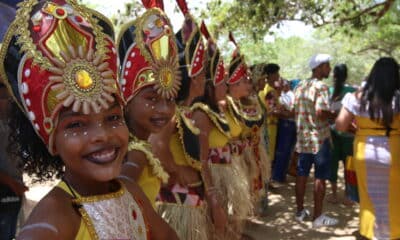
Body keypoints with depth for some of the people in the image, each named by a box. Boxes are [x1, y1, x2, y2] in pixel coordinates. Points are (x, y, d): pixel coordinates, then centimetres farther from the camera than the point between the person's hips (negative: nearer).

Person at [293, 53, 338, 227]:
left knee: (302, 174, 13)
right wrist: (334, 115, -6)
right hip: (319, 138, -7)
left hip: (302, 137, 7)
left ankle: (300, 211, 24)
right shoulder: (321, 87, -15)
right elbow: (321, 113, -24)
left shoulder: (300, 86, 9)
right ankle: (318, 217, 8)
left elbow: (294, 111, 13)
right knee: (320, 177, 1)